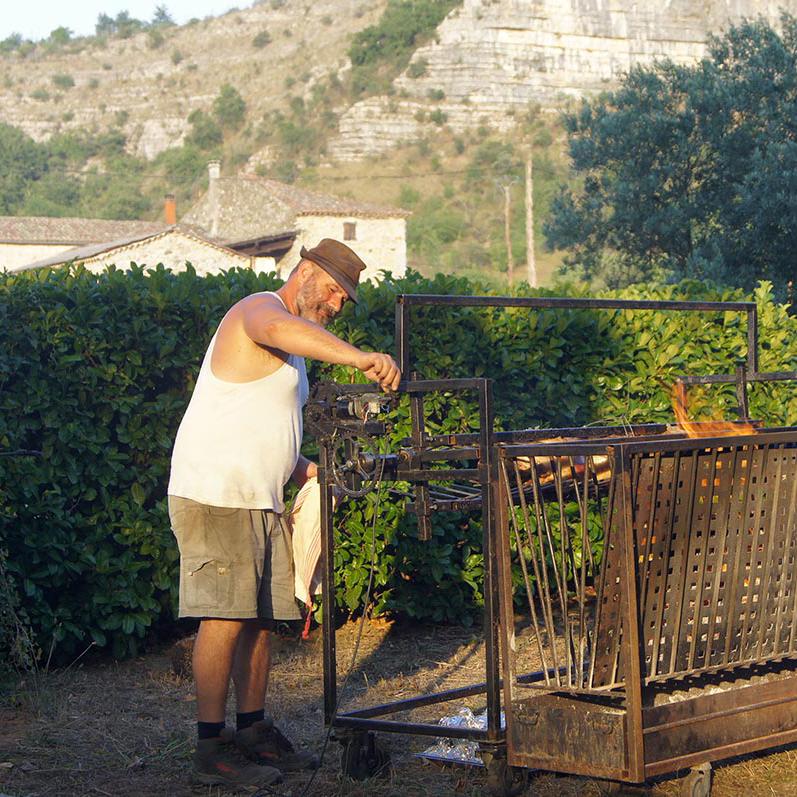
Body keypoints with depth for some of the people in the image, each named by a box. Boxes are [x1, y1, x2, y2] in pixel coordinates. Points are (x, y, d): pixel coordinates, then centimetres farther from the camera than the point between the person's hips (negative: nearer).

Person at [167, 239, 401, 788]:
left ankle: (254, 731, 18)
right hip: (215, 495, -10)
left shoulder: (291, 353, 23)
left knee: (260, 617, 10)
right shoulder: (259, 310, -8)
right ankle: (213, 749, -7)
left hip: (259, 502, 10)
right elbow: (279, 329, -35)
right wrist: (358, 357, -47)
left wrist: (305, 472, 13)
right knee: (226, 617, -10)